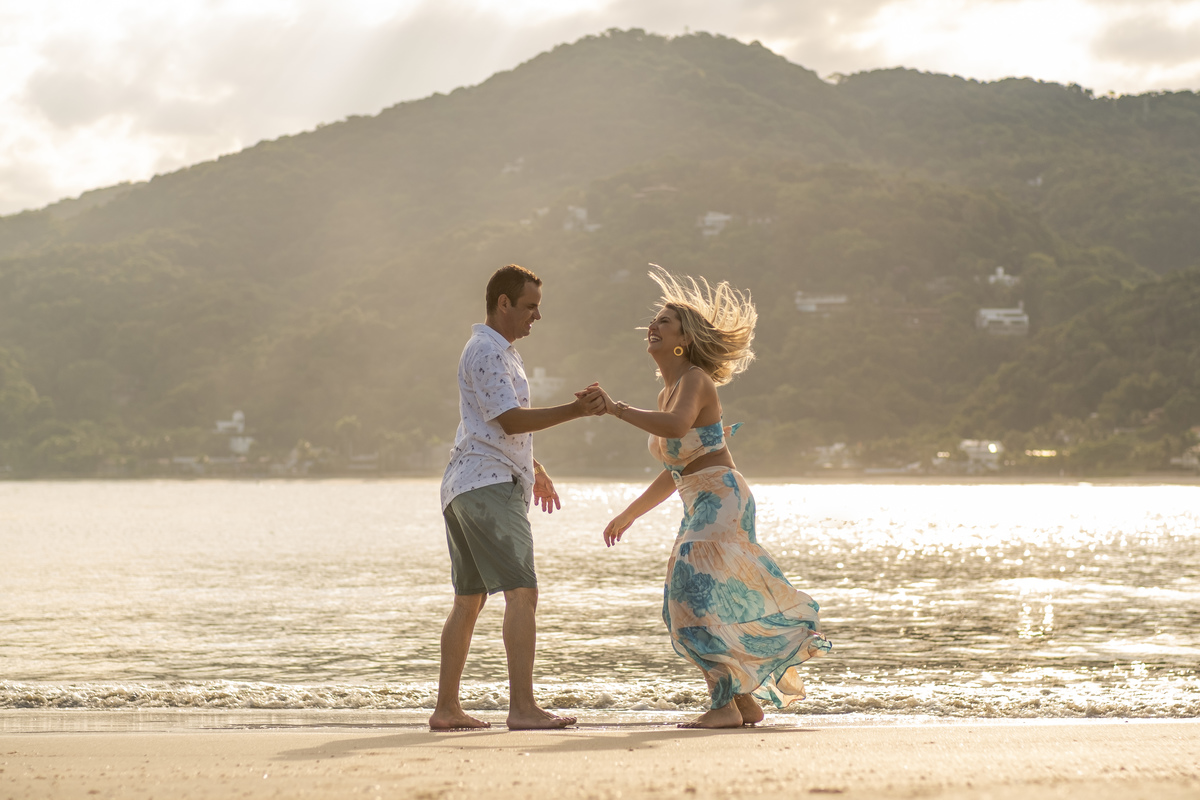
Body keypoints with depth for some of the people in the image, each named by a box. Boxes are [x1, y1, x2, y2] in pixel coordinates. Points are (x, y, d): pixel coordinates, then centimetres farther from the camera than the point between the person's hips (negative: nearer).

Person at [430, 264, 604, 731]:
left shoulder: (501, 351, 24)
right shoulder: (486, 351, -11)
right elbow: (510, 419, -19)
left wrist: (535, 470, 38)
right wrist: (576, 411, -22)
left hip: (464, 488, 11)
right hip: (489, 483, -11)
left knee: (468, 599, 12)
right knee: (521, 592, -17)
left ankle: (446, 708, 15)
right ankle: (522, 708, -24)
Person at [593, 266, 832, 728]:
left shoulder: (694, 380, -9)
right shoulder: (668, 393, 18)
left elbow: (676, 426, -32)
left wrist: (617, 409, -27)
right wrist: (628, 515, 28)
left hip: (723, 500, -10)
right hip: (699, 508, 10)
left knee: (698, 596, -17)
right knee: (694, 606, 9)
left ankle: (726, 705, -13)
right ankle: (747, 702, 17)